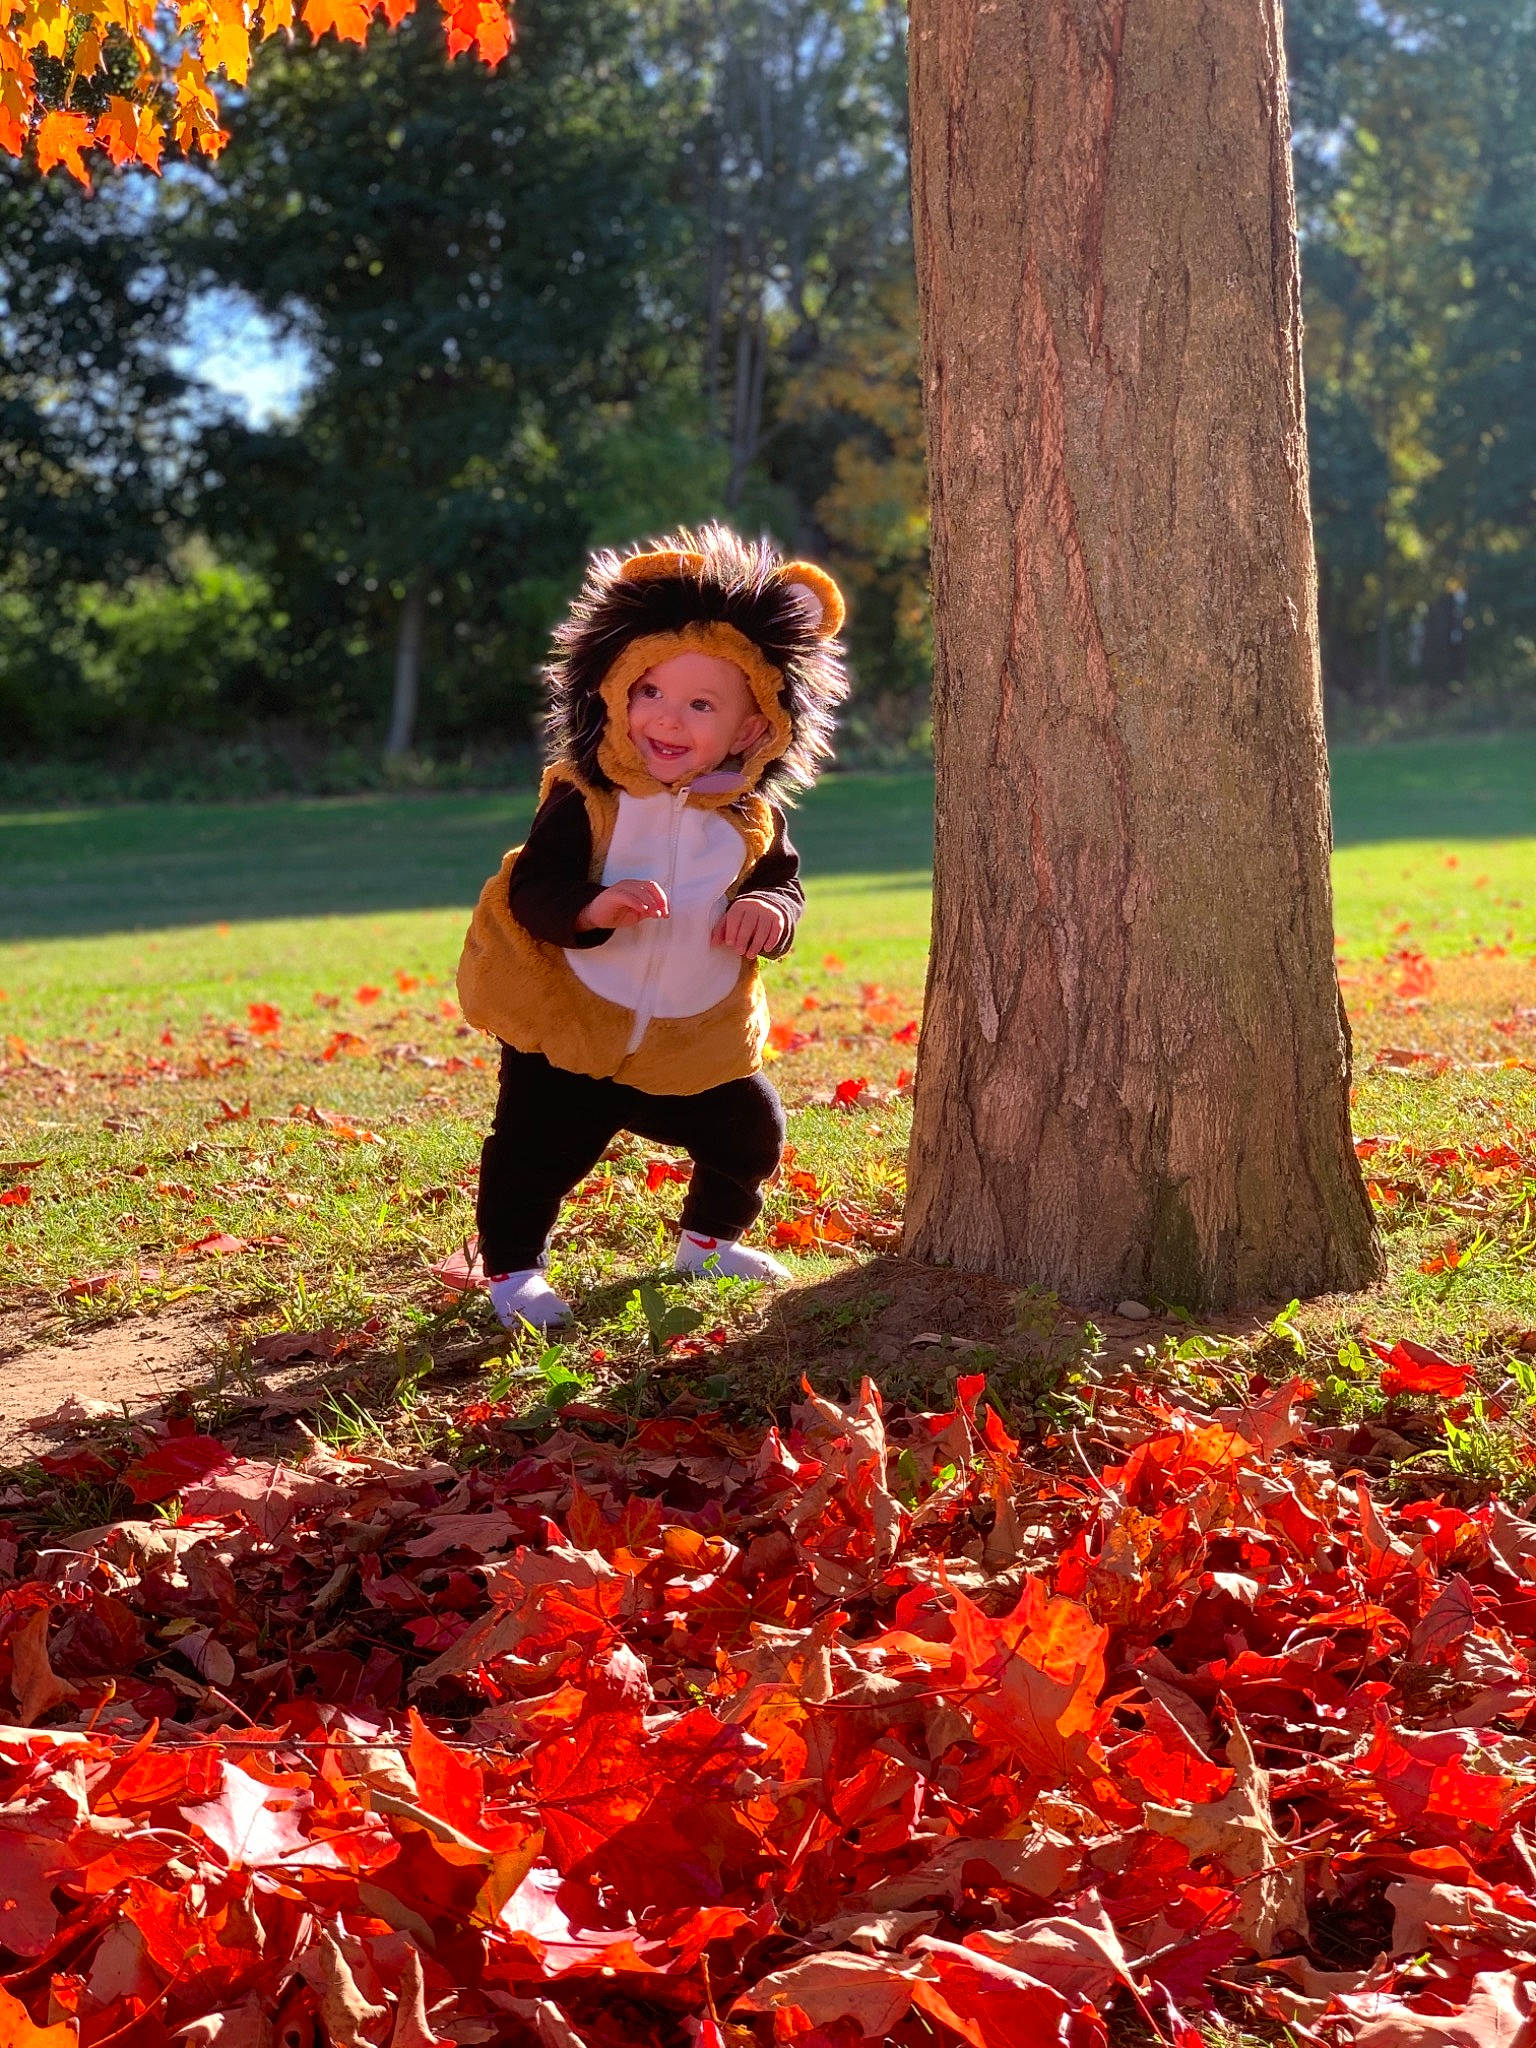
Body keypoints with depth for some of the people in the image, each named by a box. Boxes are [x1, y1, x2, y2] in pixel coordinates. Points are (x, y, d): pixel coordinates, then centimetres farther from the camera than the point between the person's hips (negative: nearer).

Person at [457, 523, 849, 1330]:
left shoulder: (752, 816, -5)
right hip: (568, 1025, -4)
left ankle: (709, 1240, 40)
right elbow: (533, 892, -22)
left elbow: (784, 884, 1)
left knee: (750, 1135, 14)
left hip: (697, 1038, 4)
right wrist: (595, 905, -42)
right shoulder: (583, 802, -17)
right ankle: (510, 1269, 17)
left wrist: (767, 910, -24)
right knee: (540, 1149, -6)